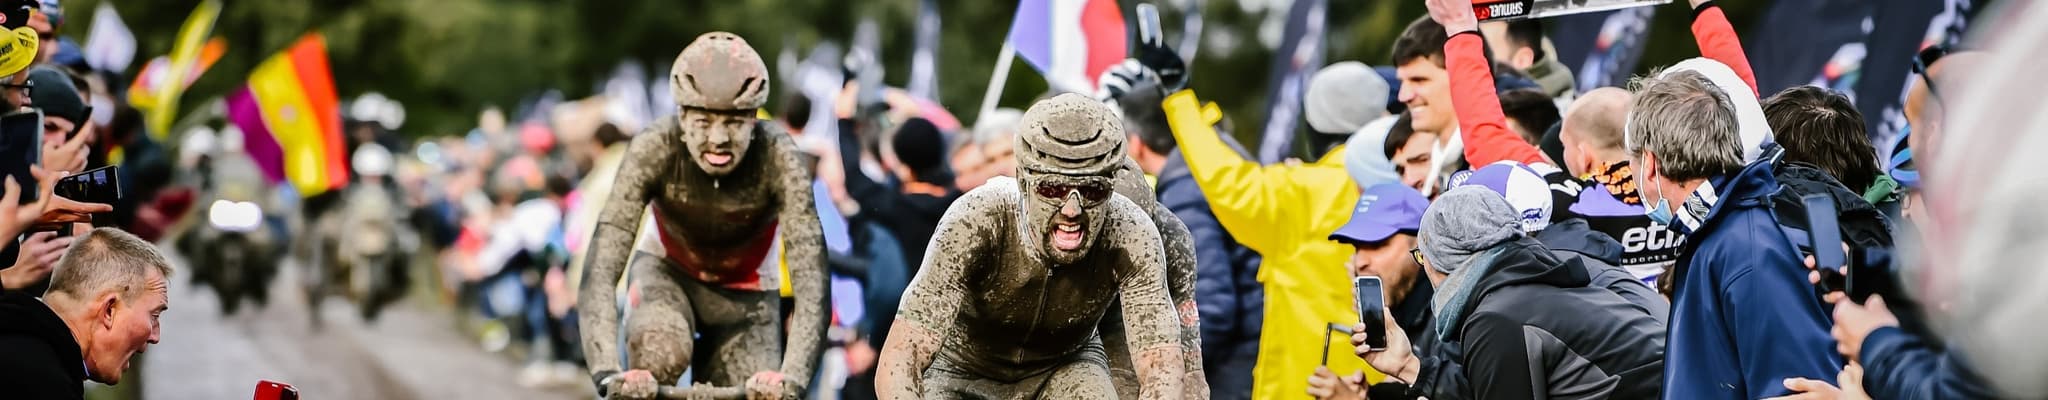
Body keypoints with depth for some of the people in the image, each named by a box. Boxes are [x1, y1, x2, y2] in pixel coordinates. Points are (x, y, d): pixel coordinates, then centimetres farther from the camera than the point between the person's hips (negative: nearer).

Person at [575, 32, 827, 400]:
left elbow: (811, 278, -36)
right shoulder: (654, 149, -30)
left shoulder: (777, 158, -31)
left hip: (745, 297, 1)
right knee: (660, 347, -35)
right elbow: (599, 272, -36)